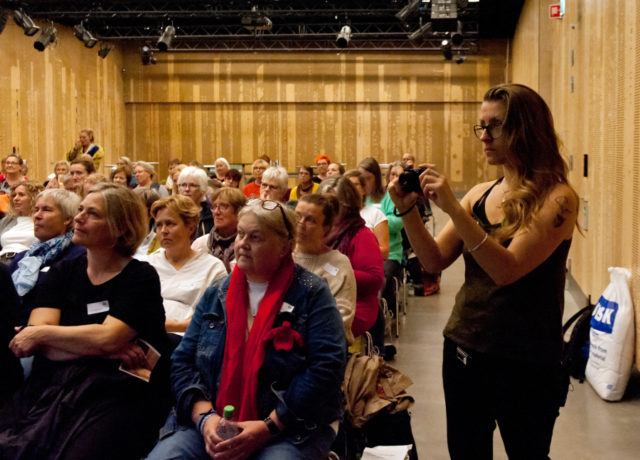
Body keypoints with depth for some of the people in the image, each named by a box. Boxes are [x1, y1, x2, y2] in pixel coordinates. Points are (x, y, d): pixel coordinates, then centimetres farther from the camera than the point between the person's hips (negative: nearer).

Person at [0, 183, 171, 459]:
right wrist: (107, 350, -10)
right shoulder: (63, 273, 14)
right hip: (53, 386, 4)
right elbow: (36, 340, 0)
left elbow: (107, 338, -12)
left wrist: (41, 333, -2)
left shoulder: (140, 277, 2)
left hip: (118, 392, -4)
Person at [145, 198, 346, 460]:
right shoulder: (217, 294, 12)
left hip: (290, 427, -3)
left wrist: (268, 427, -17)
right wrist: (205, 417, -9)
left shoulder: (311, 294, -1)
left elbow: (326, 367, -11)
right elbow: (183, 362, 9)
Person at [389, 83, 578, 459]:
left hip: (524, 362, -6)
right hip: (463, 347, 6)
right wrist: (408, 209, -12)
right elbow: (435, 261, 2)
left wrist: (452, 207, -29)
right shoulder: (480, 193, 4)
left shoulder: (557, 198, -14)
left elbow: (506, 269, -25)